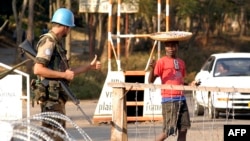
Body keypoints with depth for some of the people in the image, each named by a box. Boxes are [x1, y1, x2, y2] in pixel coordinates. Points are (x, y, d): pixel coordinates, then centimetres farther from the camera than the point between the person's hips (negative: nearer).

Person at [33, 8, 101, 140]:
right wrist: (64, 75, -19)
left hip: (57, 97, 10)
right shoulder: (48, 42, -13)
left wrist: (90, 66, 26)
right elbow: (38, 69, -23)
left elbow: (67, 72, 24)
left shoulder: (57, 43, 19)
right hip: (50, 96, -10)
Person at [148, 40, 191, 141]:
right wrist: (152, 68, -25)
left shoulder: (181, 63, 16)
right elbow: (151, 81, -8)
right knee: (168, 132, -7)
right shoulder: (162, 62, -2)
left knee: (183, 129, 0)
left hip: (181, 99, 6)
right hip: (169, 99, -6)